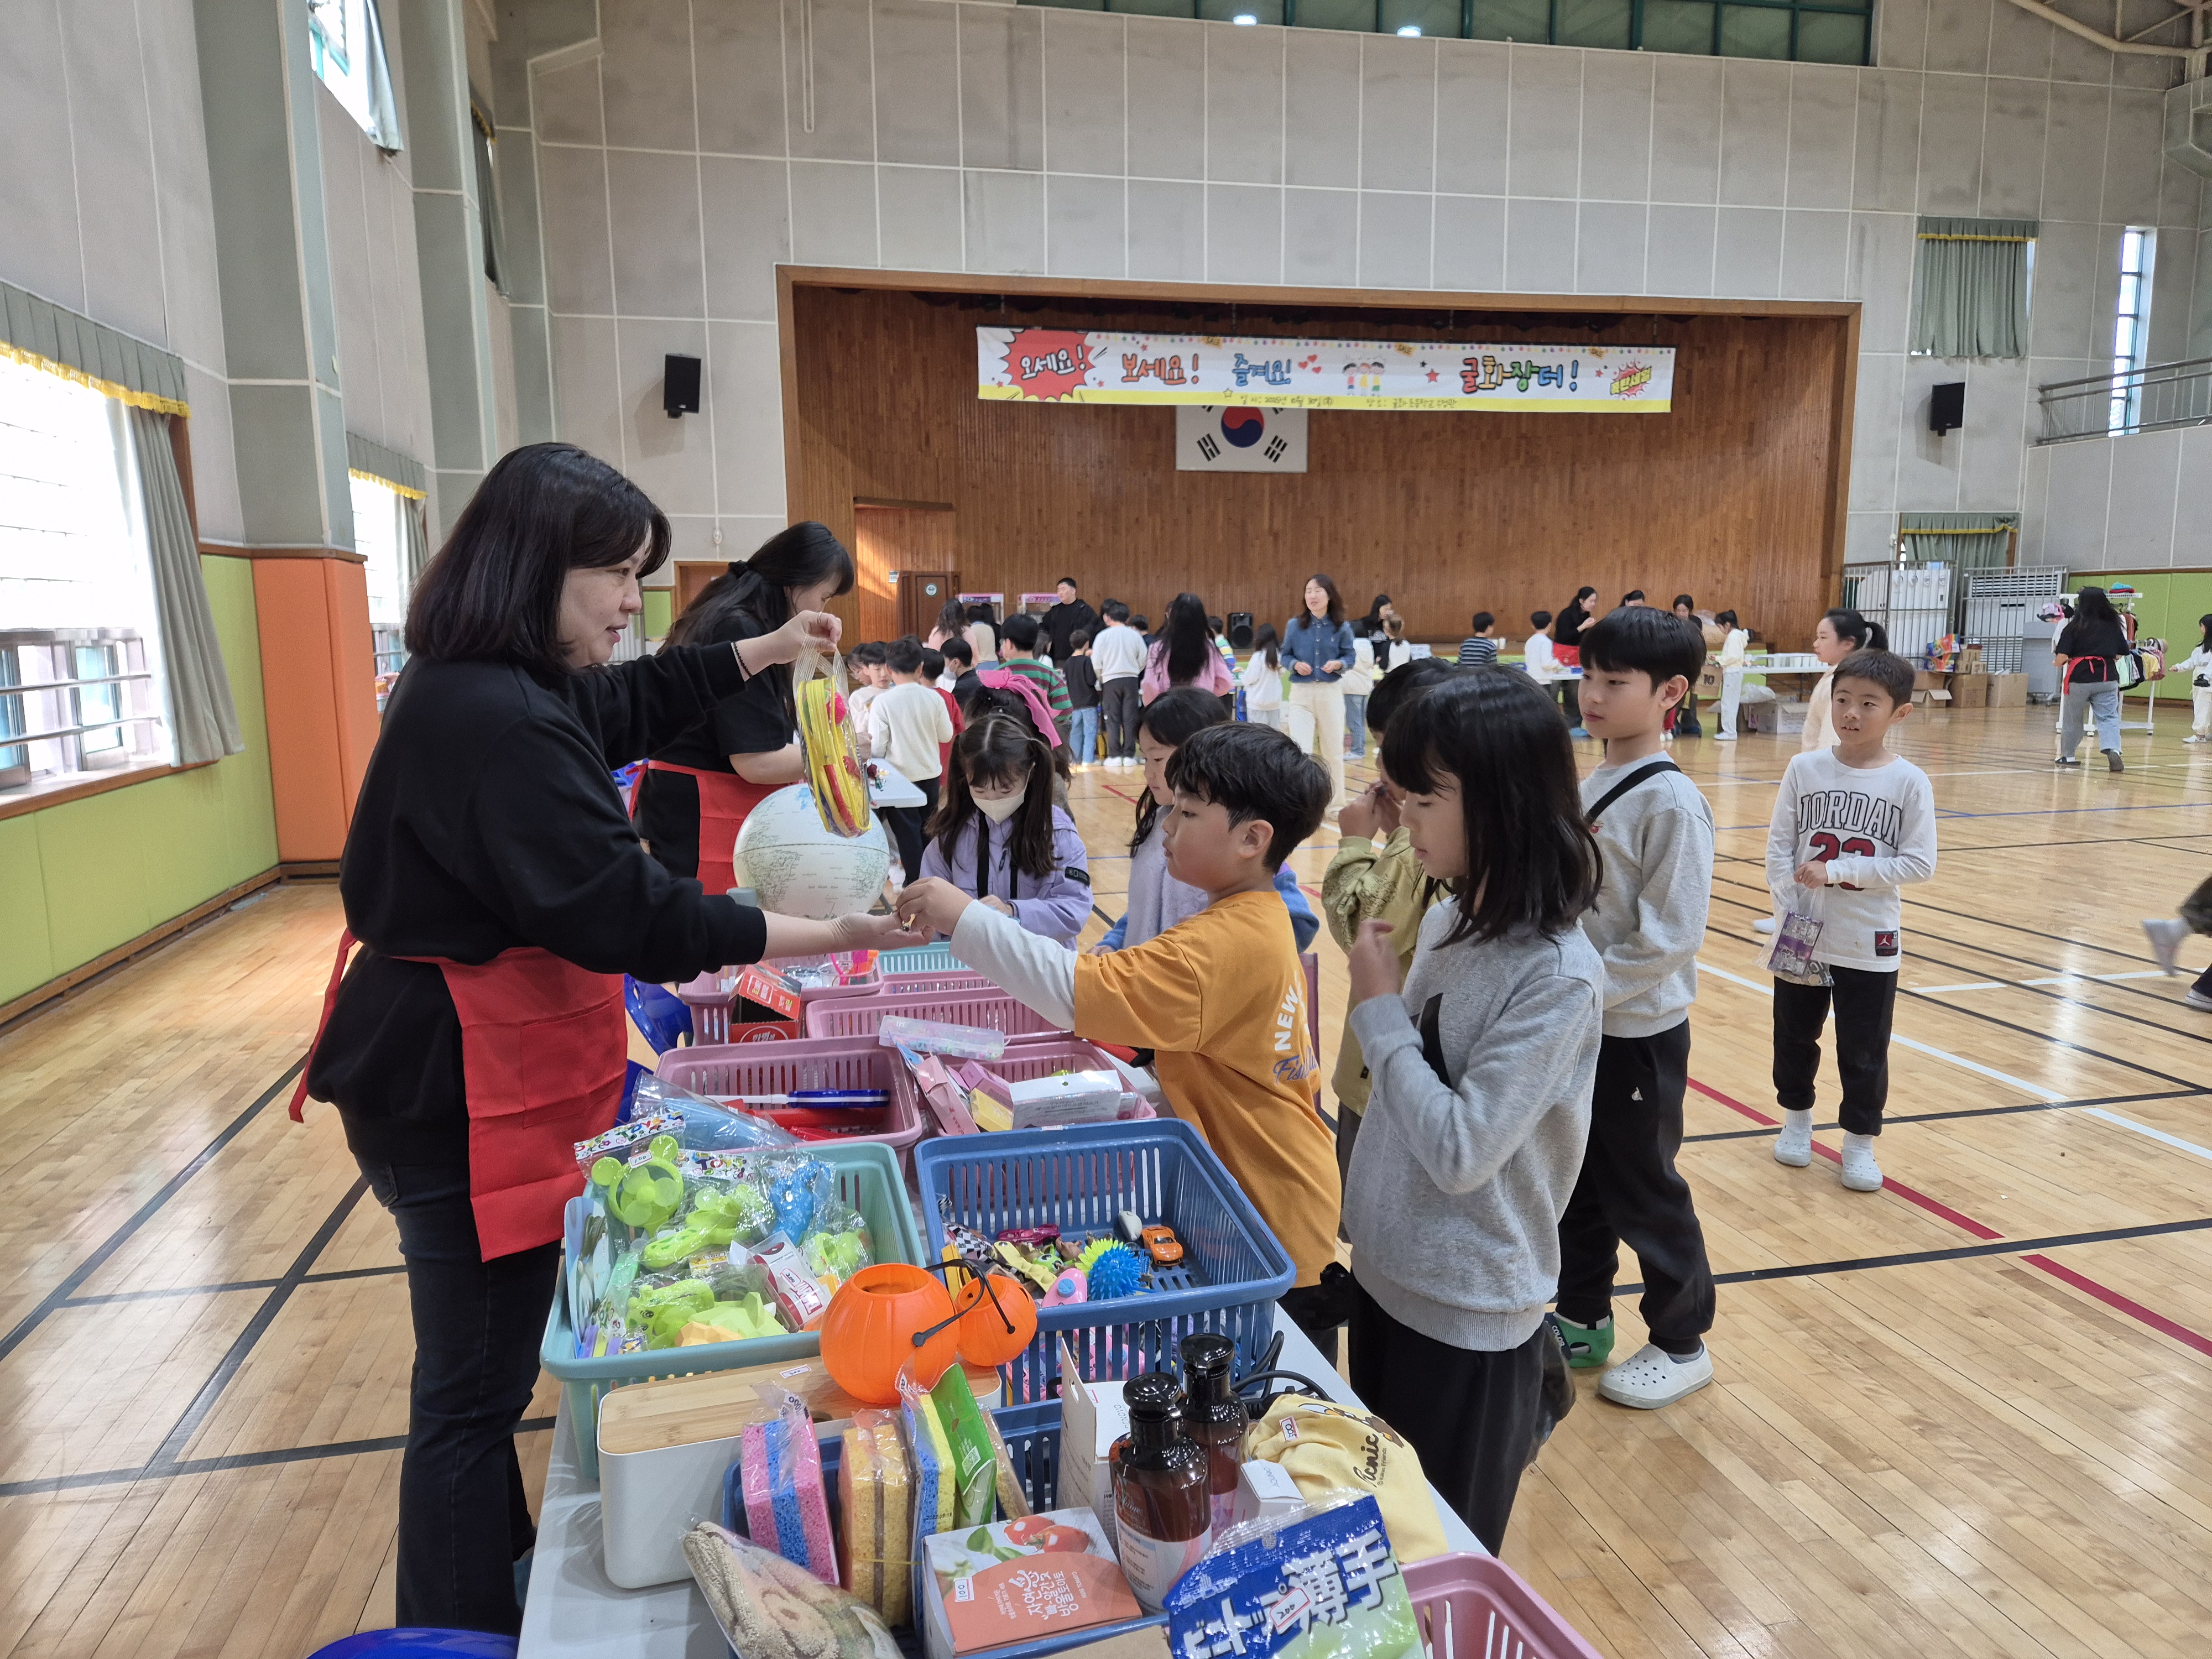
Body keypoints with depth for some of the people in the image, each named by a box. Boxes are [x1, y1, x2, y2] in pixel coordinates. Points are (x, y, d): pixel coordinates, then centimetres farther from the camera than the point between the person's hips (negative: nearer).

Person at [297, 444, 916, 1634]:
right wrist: (826, 936, -24)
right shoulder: (500, 722, -26)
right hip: (467, 1094, -11)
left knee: (478, 1369, 25)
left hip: (453, 1075, 11)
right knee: (474, 1388, 4)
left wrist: (761, 652, 21)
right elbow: (625, 910, -28)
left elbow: (626, 706, 25)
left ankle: (500, 1572, 44)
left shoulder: (481, 687, 8)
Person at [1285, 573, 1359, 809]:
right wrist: (1296, 665, -18)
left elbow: (1349, 657, 2)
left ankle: (1335, 803, 24)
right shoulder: (1295, 625, -4)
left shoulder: (1342, 627, -4)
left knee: (1333, 749, 10)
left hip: (1331, 692, 1)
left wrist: (1338, 664, -18)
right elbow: (1285, 656, 2)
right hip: (1301, 692, 0)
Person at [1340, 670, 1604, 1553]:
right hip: (1386, 1276, 7)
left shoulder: (1559, 975, -24)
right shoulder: (1447, 919, -2)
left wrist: (1377, 1007, -21)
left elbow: (1461, 1148, -27)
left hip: (1469, 1316, -7)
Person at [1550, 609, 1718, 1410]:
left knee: (1643, 1192, 8)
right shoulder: (1589, 787, 5)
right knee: (1573, 1180, 19)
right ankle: (1581, 1321, 37)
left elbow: (1668, 939, -22)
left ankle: (1682, 1343, 28)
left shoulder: (1670, 802, -19)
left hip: (1638, 1034, -8)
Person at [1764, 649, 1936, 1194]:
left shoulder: (1908, 782, -8)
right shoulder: (1804, 769, -4)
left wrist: (1836, 870, -18)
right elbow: (1778, 849, -3)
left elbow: (1919, 863, -12)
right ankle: (1797, 1118, 38)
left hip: (1869, 943, -2)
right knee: (1794, 1037, 17)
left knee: (1864, 1051, 9)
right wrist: (1789, 914, -13)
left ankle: (1859, 1142, 26)